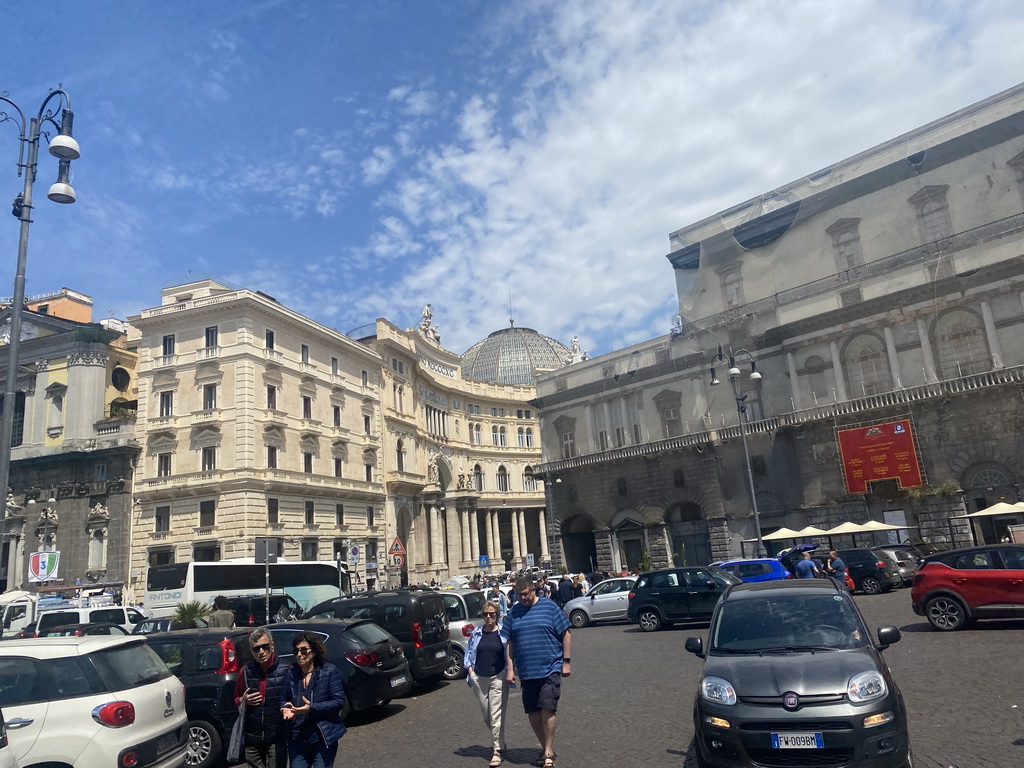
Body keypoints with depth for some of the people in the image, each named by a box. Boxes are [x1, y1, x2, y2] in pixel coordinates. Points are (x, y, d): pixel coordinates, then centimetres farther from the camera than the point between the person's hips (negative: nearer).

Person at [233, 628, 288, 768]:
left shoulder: (285, 670, -8)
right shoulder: (246, 671, 4)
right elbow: (236, 700, 16)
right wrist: (244, 700, -5)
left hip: (277, 738, -3)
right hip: (252, 738, 4)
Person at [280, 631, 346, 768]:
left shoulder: (330, 671, -9)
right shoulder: (291, 672, 3)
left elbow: (339, 701, -13)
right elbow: (283, 699, 12)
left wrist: (312, 708, -23)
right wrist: (285, 708, -11)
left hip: (323, 738, -3)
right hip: (297, 739, 4)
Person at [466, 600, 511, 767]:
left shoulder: (503, 633, -4)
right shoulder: (476, 633, 6)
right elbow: (469, 652, 13)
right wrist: (470, 669, 2)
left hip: (498, 678, -4)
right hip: (479, 679, 4)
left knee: (496, 716, -4)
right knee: (486, 717, 13)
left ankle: (497, 751, 5)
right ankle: (499, 742, 34)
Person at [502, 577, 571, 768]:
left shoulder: (549, 606, -4)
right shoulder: (514, 612, 6)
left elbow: (566, 634, -1)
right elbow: (509, 642, 10)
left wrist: (566, 661, -5)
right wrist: (510, 669, 5)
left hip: (550, 668, -4)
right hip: (526, 671, 4)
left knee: (548, 709, -9)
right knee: (532, 712, 8)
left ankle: (548, 752, 6)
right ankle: (545, 747, 27)